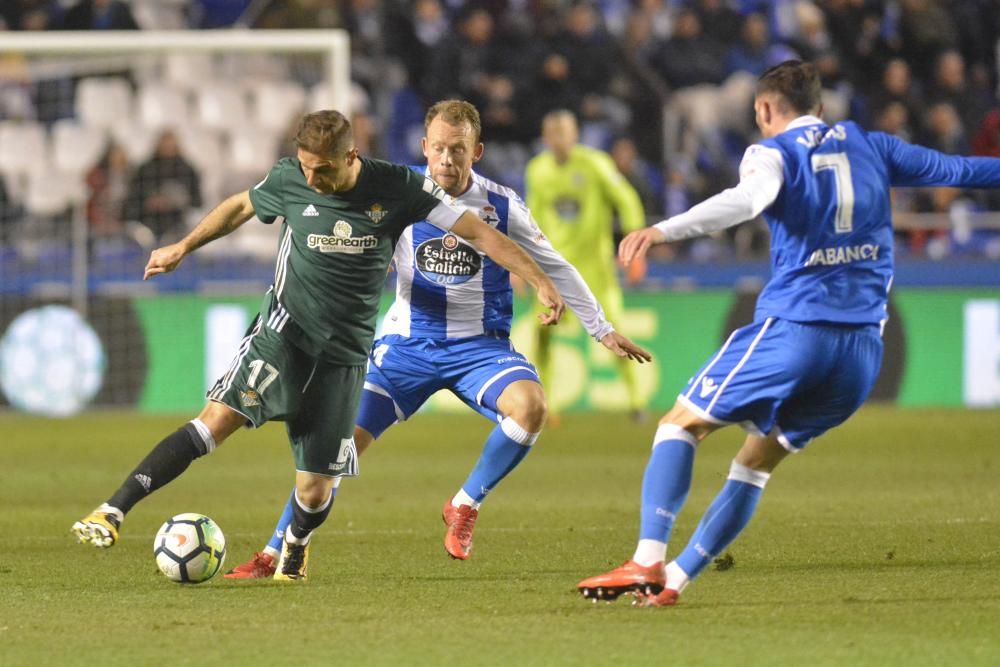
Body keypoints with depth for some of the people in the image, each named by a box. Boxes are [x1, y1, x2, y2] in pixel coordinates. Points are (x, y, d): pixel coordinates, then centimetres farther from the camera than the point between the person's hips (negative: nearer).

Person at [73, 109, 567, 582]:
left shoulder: (396, 189, -9)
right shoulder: (289, 180, -5)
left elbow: (478, 232, -6)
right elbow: (240, 207, 17)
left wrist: (540, 281, -10)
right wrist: (182, 248, 21)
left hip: (344, 356, 0)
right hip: (284, 331, 0)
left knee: (315, 490, 0)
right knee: (217, 421, -24)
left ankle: (295, 548, 37)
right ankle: (112, 513, -28)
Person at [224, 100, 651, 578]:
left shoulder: (502, 207, -4)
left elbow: (553, 269, 9)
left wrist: (602, 330, 12)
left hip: (478, 345, 0)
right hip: (408, 342, 0)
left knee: (530, 406, -30)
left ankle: (464, 507, -8)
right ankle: (275, 554, 2)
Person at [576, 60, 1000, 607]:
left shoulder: (773, 153, 0)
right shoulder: (868, 146, 17)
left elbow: (747, 199, -23)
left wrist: (663, 230, -34)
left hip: (793, 328, -5)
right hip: (863, 342, 5)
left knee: (681, 424, 6)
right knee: (758, 461, 17)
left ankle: (647, 562, -11)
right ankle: (673, 579, 12)